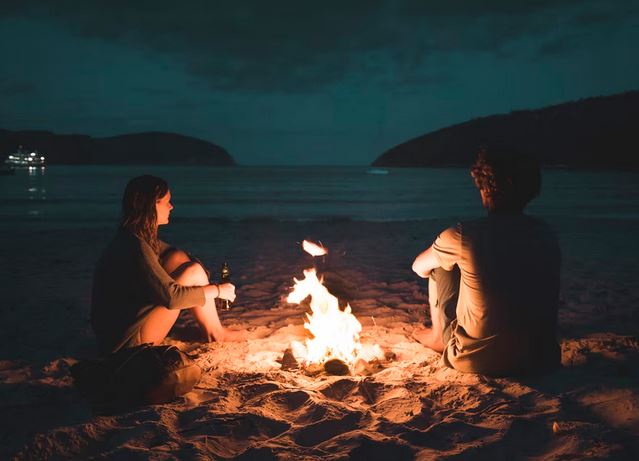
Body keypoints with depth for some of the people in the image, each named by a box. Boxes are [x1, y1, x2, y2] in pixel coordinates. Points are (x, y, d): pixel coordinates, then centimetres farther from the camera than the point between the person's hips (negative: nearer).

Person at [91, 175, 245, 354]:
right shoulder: (135, 247, -23)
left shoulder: (141, 238, 6)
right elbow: (172, 296, -25)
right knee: (193, 271, -12)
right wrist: (217, 290, -12)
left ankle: (212, 329, 5)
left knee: (178, 258, 4)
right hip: (127, 341, -9)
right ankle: (215, 332, 8)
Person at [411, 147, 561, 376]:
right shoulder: (545, 233, -4)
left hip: (477, 360, -4)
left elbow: (419, 268, 5)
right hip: (541, 359, 4)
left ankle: (438, 336, 32)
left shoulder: (463, 235, -16)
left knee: (441, 268, 13)